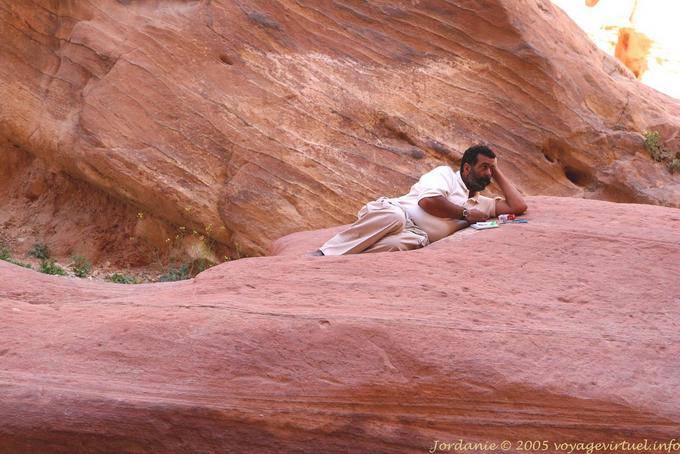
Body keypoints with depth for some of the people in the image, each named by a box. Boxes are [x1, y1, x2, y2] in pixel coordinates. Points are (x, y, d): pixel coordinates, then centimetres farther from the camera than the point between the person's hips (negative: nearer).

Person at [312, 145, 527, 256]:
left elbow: (518, 206, 24)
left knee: (400, 244, -38)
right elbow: (428, 201, -6)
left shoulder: (481, 203, 32)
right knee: (394, 216, -42)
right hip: (391, 213, -3)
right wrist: (465, 214, 3)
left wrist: (498, 173, 28)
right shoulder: (445, 173, 13)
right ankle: (322, 255, -38)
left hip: (414, 236, 3)